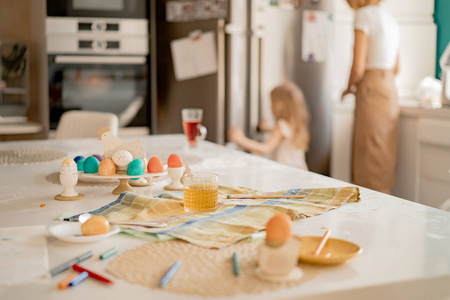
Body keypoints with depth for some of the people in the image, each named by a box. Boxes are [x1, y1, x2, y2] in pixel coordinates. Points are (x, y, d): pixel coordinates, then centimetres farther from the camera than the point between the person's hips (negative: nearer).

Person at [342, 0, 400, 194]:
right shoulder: (389, 19, 16)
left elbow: (358, 68, -16)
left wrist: (349, 88, 2)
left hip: (372, 93, -9)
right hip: (390, 91, 9)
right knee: (384, 159, 15)